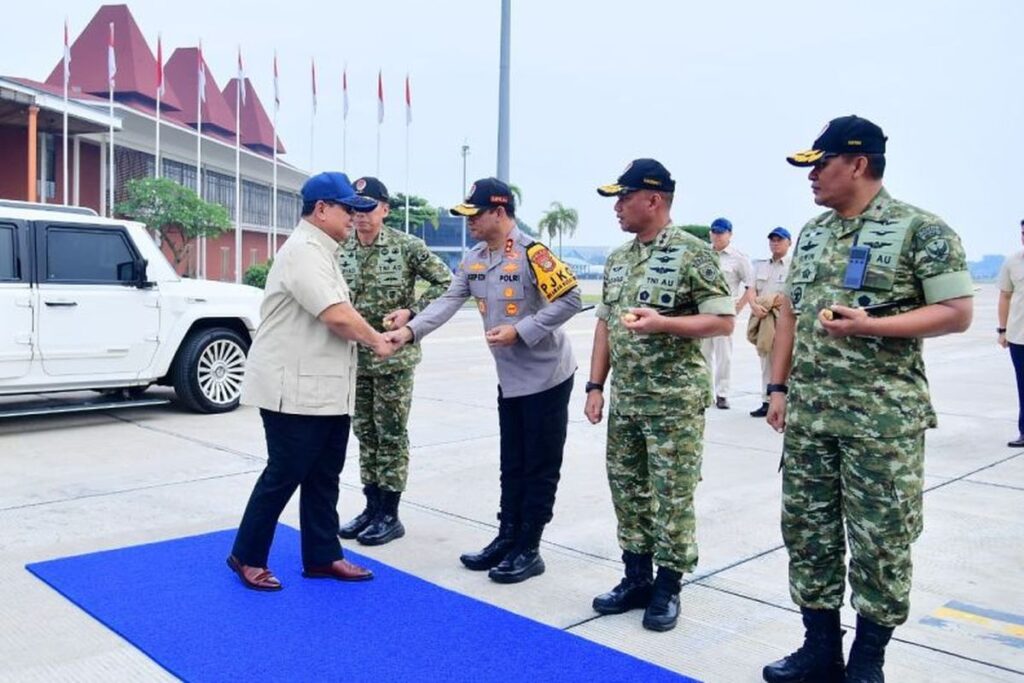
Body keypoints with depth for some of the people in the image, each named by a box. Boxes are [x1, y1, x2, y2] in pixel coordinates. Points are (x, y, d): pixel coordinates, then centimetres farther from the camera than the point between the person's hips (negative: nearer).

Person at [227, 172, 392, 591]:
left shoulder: (319, 251, 16)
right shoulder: (304, 250, -18)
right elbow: (338, 316, -27)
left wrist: (371, 335, 5)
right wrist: (376, 341, -11)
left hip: (324, 389, 10)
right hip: (294, 390, -10)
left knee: (323, 475, 14)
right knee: (284, 474, 1)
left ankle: (322, 556, 24)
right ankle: (247, 556, 17)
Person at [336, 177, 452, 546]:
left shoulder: (407, 246, -8)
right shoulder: (340, 250, 4)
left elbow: (446, 283, -7)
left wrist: (411, 311, -16)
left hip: (394, 356, -5)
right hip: (355, 357, 5)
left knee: (391, 434, 2)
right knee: (365, 432, 12)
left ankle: (389, 514, 12)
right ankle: (372, 506, 24)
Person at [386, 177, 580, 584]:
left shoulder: (532, 253, -19)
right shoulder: (473, 260, 5)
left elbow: (569, 300, -21)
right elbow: (449, 301, 1)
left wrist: (520, 331, -23)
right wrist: (410, 330, -12)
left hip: (545, 377, -8)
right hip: (510, 378, 8)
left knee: (540, 467, 3)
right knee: (512, 465, 16)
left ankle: (528, 550, 12)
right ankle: (506, 539, 27)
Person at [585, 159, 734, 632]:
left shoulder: (693, 254, -10)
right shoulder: (618, 259, 12)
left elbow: (723, 321, -12)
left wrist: (663, 323, -23)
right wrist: (596, 385, 9)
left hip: (675, 401, -7)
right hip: (625, 400, 7)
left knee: (672, 496, 2)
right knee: (627, 490, 13)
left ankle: (667, 588, 16)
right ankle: (636, 579, 26)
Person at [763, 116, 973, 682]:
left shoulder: (919, 228, -7)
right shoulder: (811, 233, 12)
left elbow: (957, 312, -10)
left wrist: (869, 326, -21)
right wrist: (778, 387, 10)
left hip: (883, 417, -6)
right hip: (808, 412, 6)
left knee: (880, 540, 5)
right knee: (806, 530, 11)